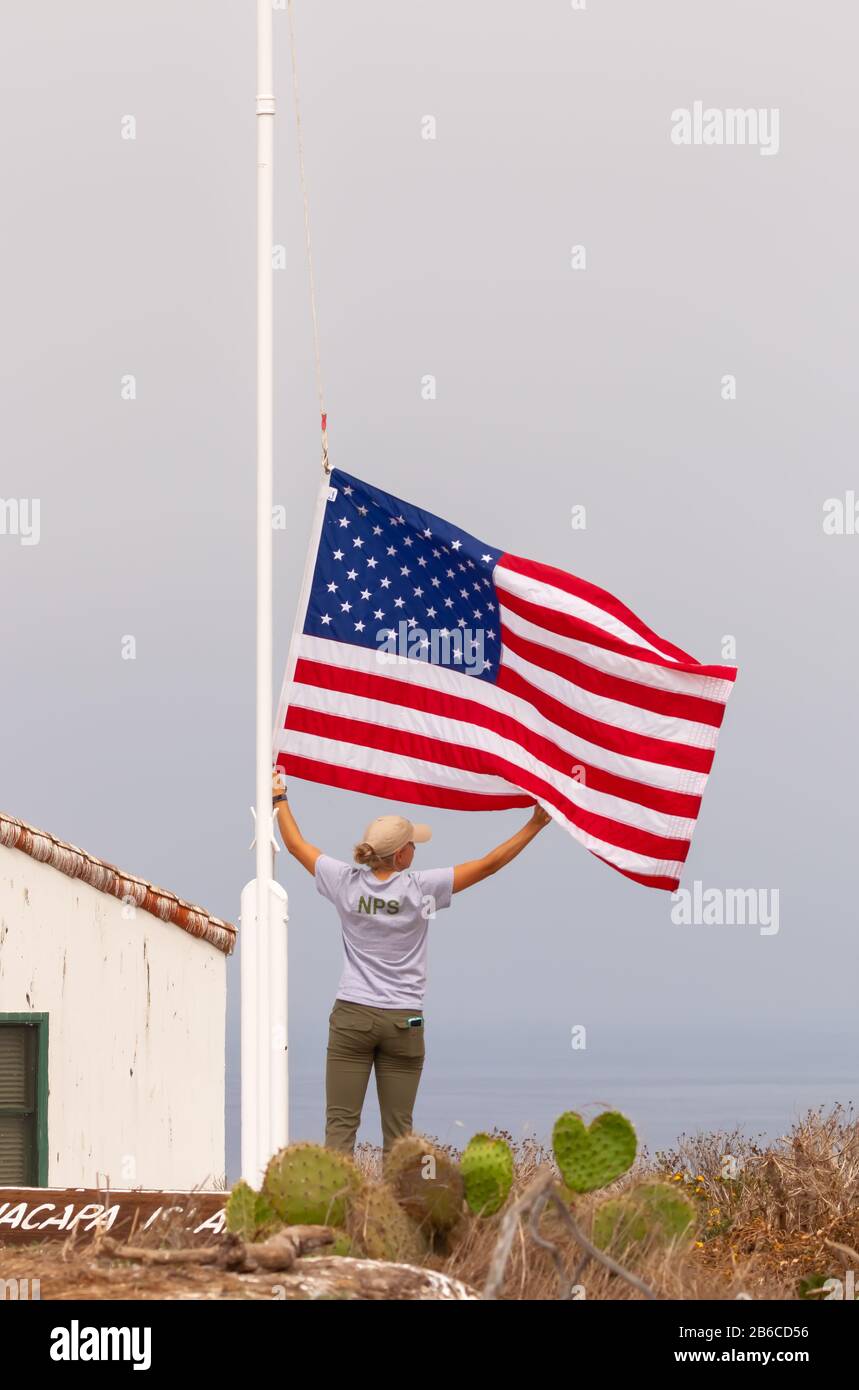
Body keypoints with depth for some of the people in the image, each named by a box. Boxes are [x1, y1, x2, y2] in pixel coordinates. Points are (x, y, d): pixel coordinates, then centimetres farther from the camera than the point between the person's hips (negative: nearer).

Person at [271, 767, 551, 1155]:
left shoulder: (347, 882, -3)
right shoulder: (420, 887, -9)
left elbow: (296, 844, 12)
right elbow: (489, 864, -4)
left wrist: (279, 798, 27)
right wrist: (536, 823, 3)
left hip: (351, 1017, 1)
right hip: (403, 1021, -1)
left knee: (340, 1122, -1)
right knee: (397, 1128, 4)